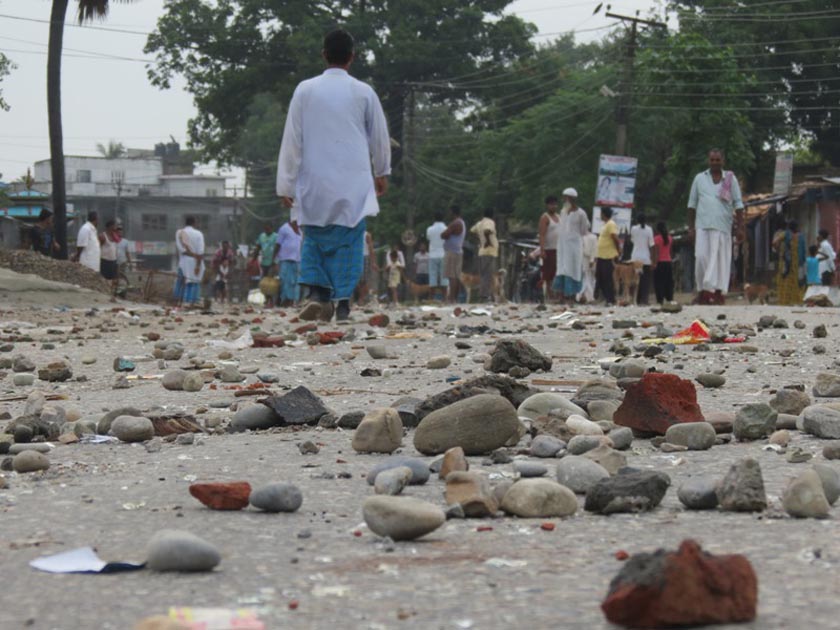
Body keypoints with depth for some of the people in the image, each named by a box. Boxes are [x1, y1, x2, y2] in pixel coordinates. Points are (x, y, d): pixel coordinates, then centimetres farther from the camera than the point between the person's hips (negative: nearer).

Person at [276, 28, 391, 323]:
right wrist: (382, 172, 28)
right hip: (353, 181, 0)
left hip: (315, 181, 1)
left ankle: (316, 292, -6)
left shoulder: (305, 90, 0)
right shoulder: (363, 92, 1)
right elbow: (380, 136, 12)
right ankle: (343, 303, 0)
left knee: (314, 238, 11)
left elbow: (292, 139, 0)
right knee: (348, 240, 4)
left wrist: (286, 183, 6)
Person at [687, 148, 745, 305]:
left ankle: (718, 292, -3)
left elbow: (738, 204, 7)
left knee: (720, 259, -3)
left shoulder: (730, 179, 10)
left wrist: (740, 228, -1)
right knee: (701, 258, -8)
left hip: (722, 227, -1)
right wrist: (691, 227, 8)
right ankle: (702, 291, -2)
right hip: (702, 226, 1)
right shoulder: (699, 178, 12)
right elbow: (692, 204, 14)